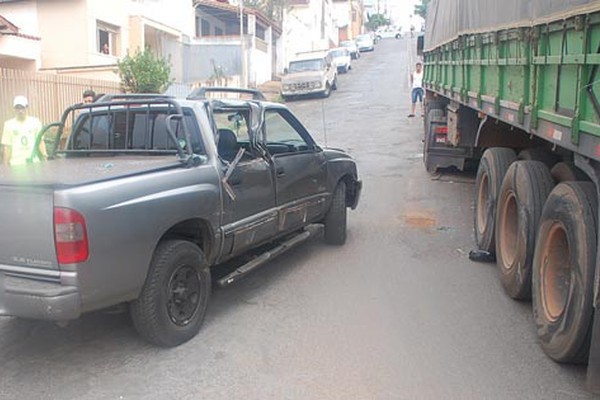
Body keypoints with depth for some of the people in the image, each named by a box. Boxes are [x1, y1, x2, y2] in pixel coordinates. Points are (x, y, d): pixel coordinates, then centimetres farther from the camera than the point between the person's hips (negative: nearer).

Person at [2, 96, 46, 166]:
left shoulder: (35, 122, 7)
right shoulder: (9, 124, 6)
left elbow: (40, 141, 7)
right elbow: (7, 147, 7)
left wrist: (44, 154, -11)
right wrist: (5, 165, 3)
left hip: (34, 162, 1)